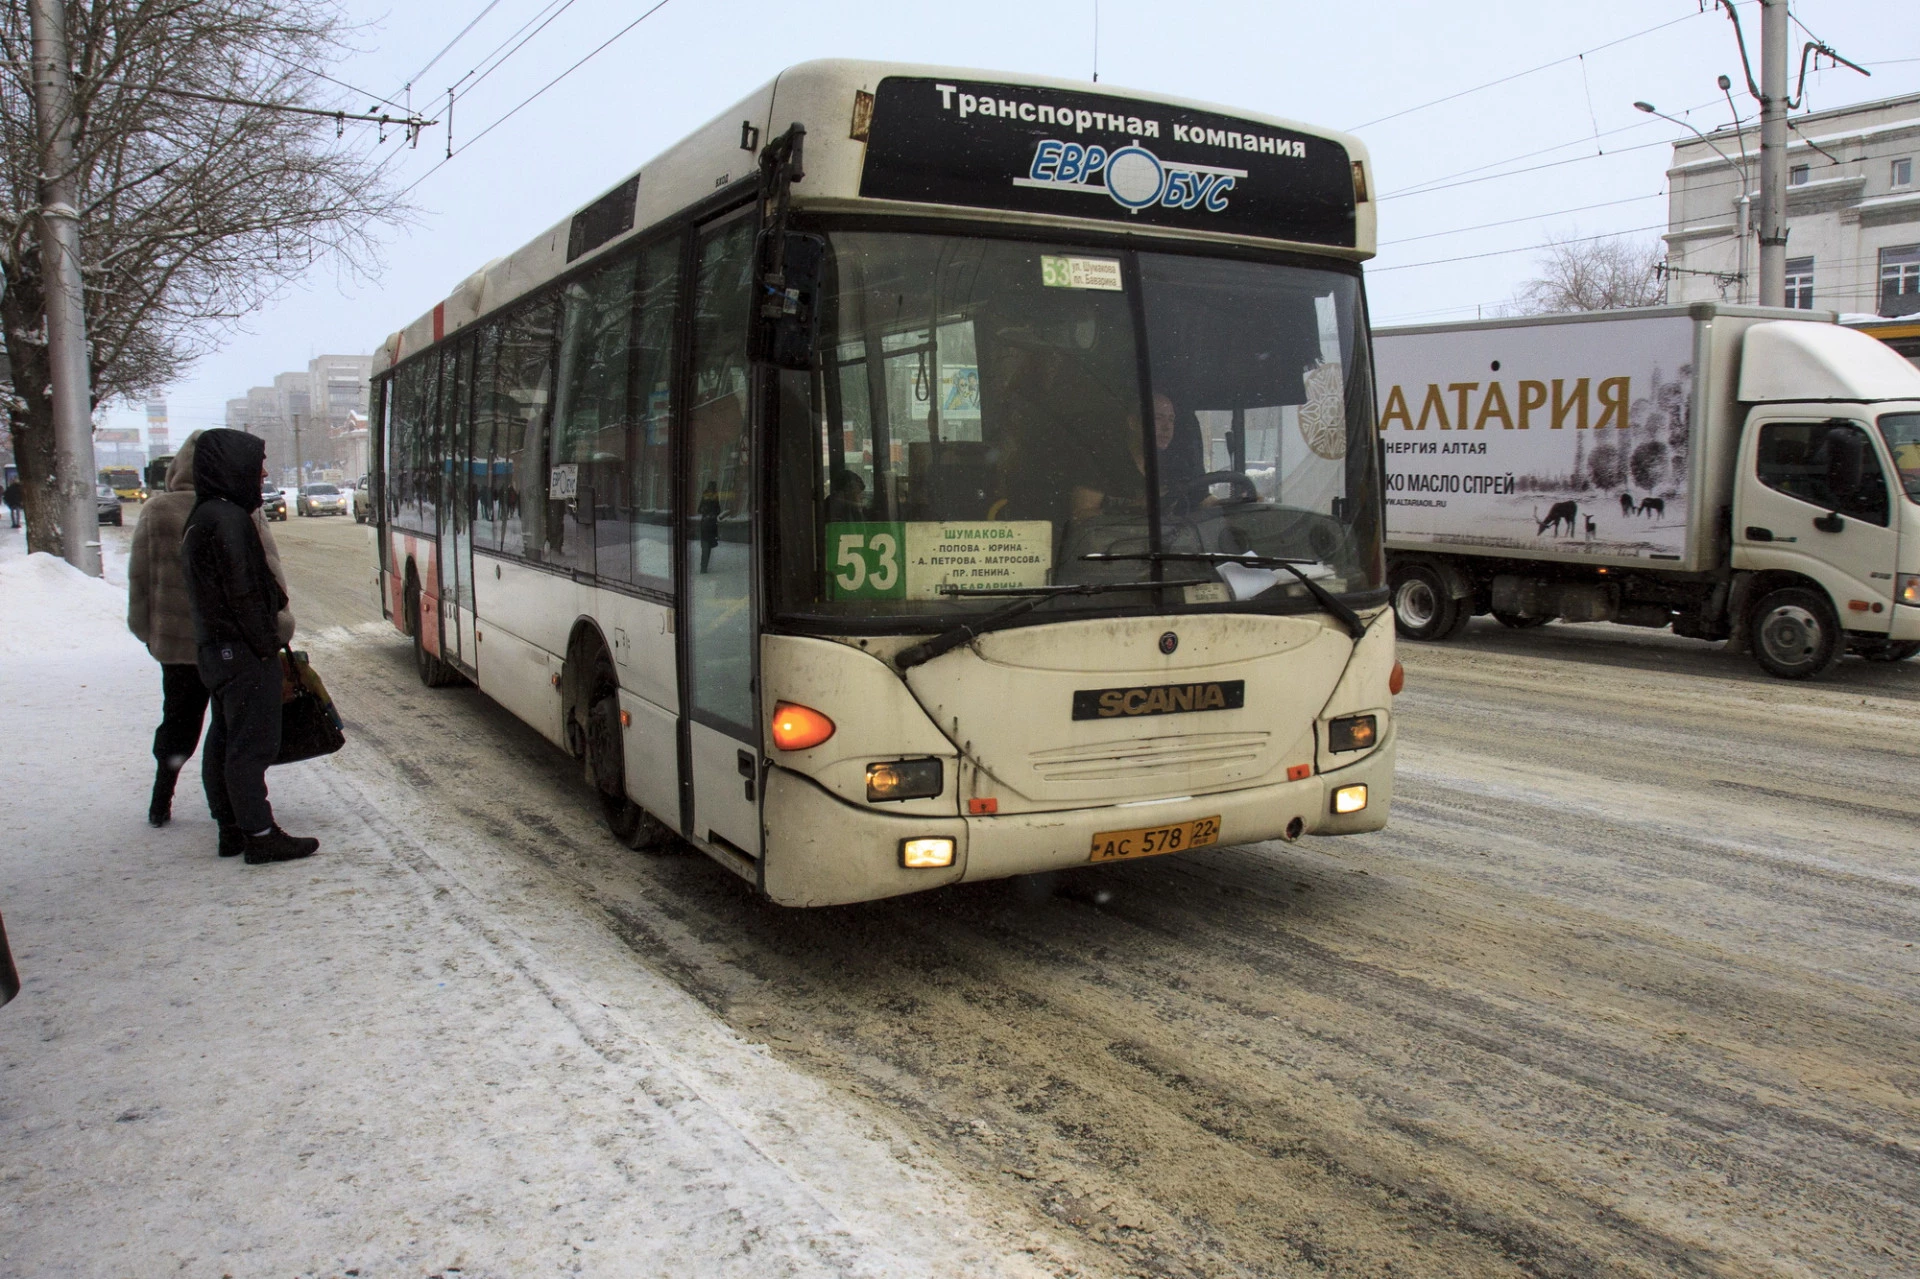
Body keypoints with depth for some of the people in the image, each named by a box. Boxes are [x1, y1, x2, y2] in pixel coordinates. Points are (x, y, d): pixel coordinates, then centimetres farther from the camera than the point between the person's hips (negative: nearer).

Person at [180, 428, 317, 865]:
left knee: (225, 740, 14)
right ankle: (260, 836, -3)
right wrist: (266, 644, -15)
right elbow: (242, 591, -20)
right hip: (244, 652, -11)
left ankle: (232, 828, 22)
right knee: (252, 743, -7)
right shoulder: (228, 519, -18)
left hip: (214, 649, 11)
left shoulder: (202, 518, 14)